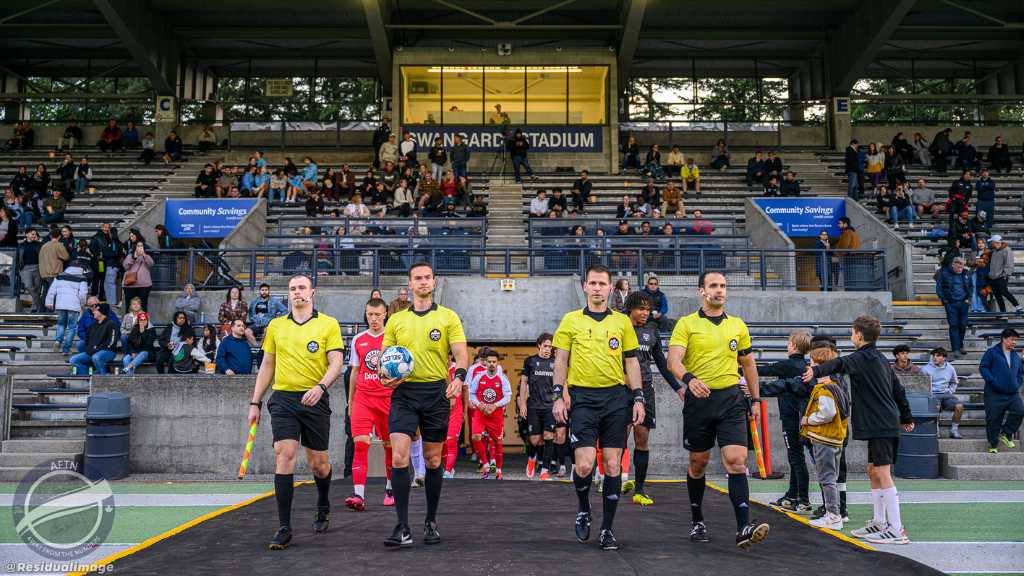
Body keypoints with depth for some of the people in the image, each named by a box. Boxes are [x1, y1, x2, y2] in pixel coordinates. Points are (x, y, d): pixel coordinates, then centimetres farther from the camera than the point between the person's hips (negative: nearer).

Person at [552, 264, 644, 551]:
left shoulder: (622, 321, 10)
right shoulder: (571, 320, 7)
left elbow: (632, 362, 11)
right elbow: (561, 360, 6)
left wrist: (638, 398, 3)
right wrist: (559, 396, -4)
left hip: (616, 397, 2)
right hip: (582, 397, -1)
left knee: (613, 465, 2)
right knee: (584, 464, -10)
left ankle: (607, 528, 13)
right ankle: (583, 509, 19)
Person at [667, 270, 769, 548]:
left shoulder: (738, 325, 10)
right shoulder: (686, 324, -1)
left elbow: (748, 364, 19)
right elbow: (674, 360, -13)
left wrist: (756, 399, 16)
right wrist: (689, 378, -33)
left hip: (731, 399, 2)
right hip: (698, 399, -1)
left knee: (736, 460, -12)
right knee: (698, 463, 10)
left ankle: (743, 528, -15)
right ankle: (697, 522, 26)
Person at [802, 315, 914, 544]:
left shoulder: (863, 358, -11)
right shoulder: (880, 359, 18)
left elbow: (839, 364, -32)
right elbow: (898, 389, 26)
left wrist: (816, 371, -48)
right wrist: (906, 418, 35)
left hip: (881, 426, -10)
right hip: (883, 425, 10)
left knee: (883, 474, -9)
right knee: (873, 472, 15)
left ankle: (896, 530, -9)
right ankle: (879, 522, 22)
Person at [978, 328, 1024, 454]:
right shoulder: (992, 352, -1)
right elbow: (983, 367, -6)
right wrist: (992, 381, -15)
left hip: (1012, 393, 5)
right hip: (995, 394, -5)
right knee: (993, 419, -1)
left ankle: (1006, 434, 4)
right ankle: (993, 445, 11)